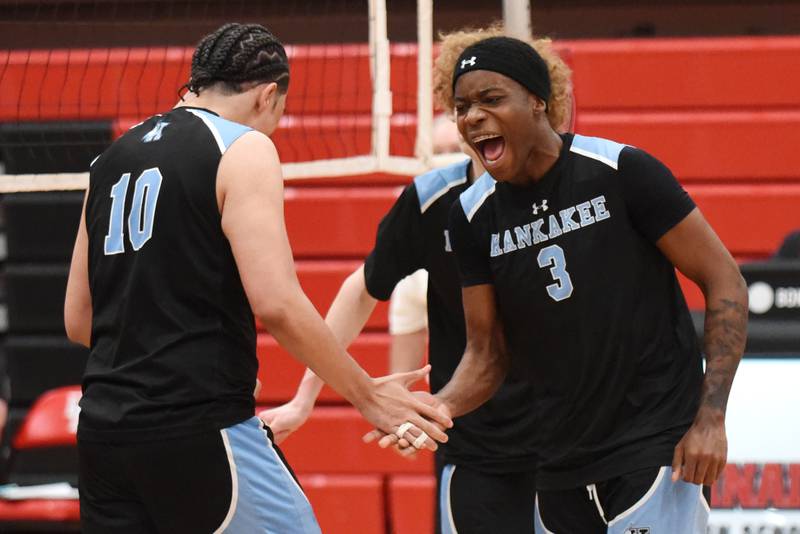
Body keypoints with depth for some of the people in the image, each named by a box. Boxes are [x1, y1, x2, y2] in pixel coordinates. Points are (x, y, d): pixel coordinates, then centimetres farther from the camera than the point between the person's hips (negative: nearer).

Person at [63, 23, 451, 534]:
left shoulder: (113, 159, 16)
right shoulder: (244, 149, -4)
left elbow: (78, 320, 19)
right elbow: (276, 303, -15)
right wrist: (367, 395, -6)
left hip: (104, 431, 7)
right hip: (200, 429, -7)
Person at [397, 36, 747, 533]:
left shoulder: (621, 171, -11)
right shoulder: (474, 216, 3)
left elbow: (724, 281, -7)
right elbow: (488, 352, 8)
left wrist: (710, 418, -14)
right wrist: (437, 409, -14)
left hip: (658, 443, -5)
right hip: (561, 464, 5)